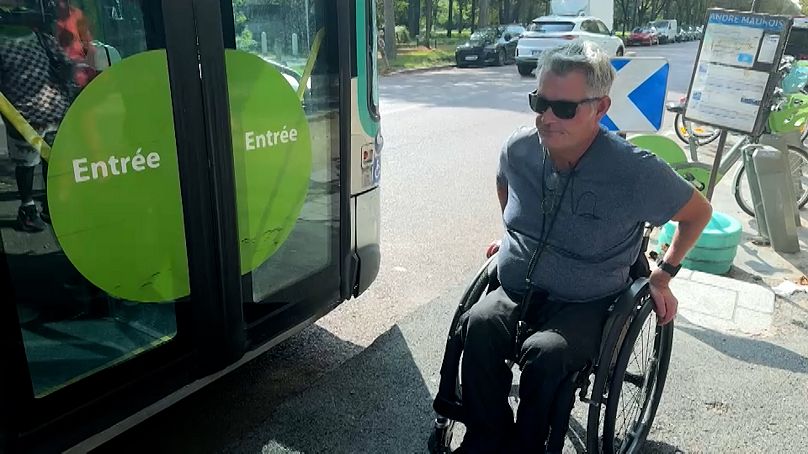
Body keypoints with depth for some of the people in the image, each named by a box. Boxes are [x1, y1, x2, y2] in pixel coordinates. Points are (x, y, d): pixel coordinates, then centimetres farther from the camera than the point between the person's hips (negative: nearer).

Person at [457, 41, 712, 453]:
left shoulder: (636, 171, -15)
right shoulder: (519, 149, -3)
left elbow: (699, 213, 4)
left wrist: (664, 274, 5)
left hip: (585, 306, -3)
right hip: (514, 291, 3)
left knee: (545, 352, -34)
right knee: (479, 324, -29)